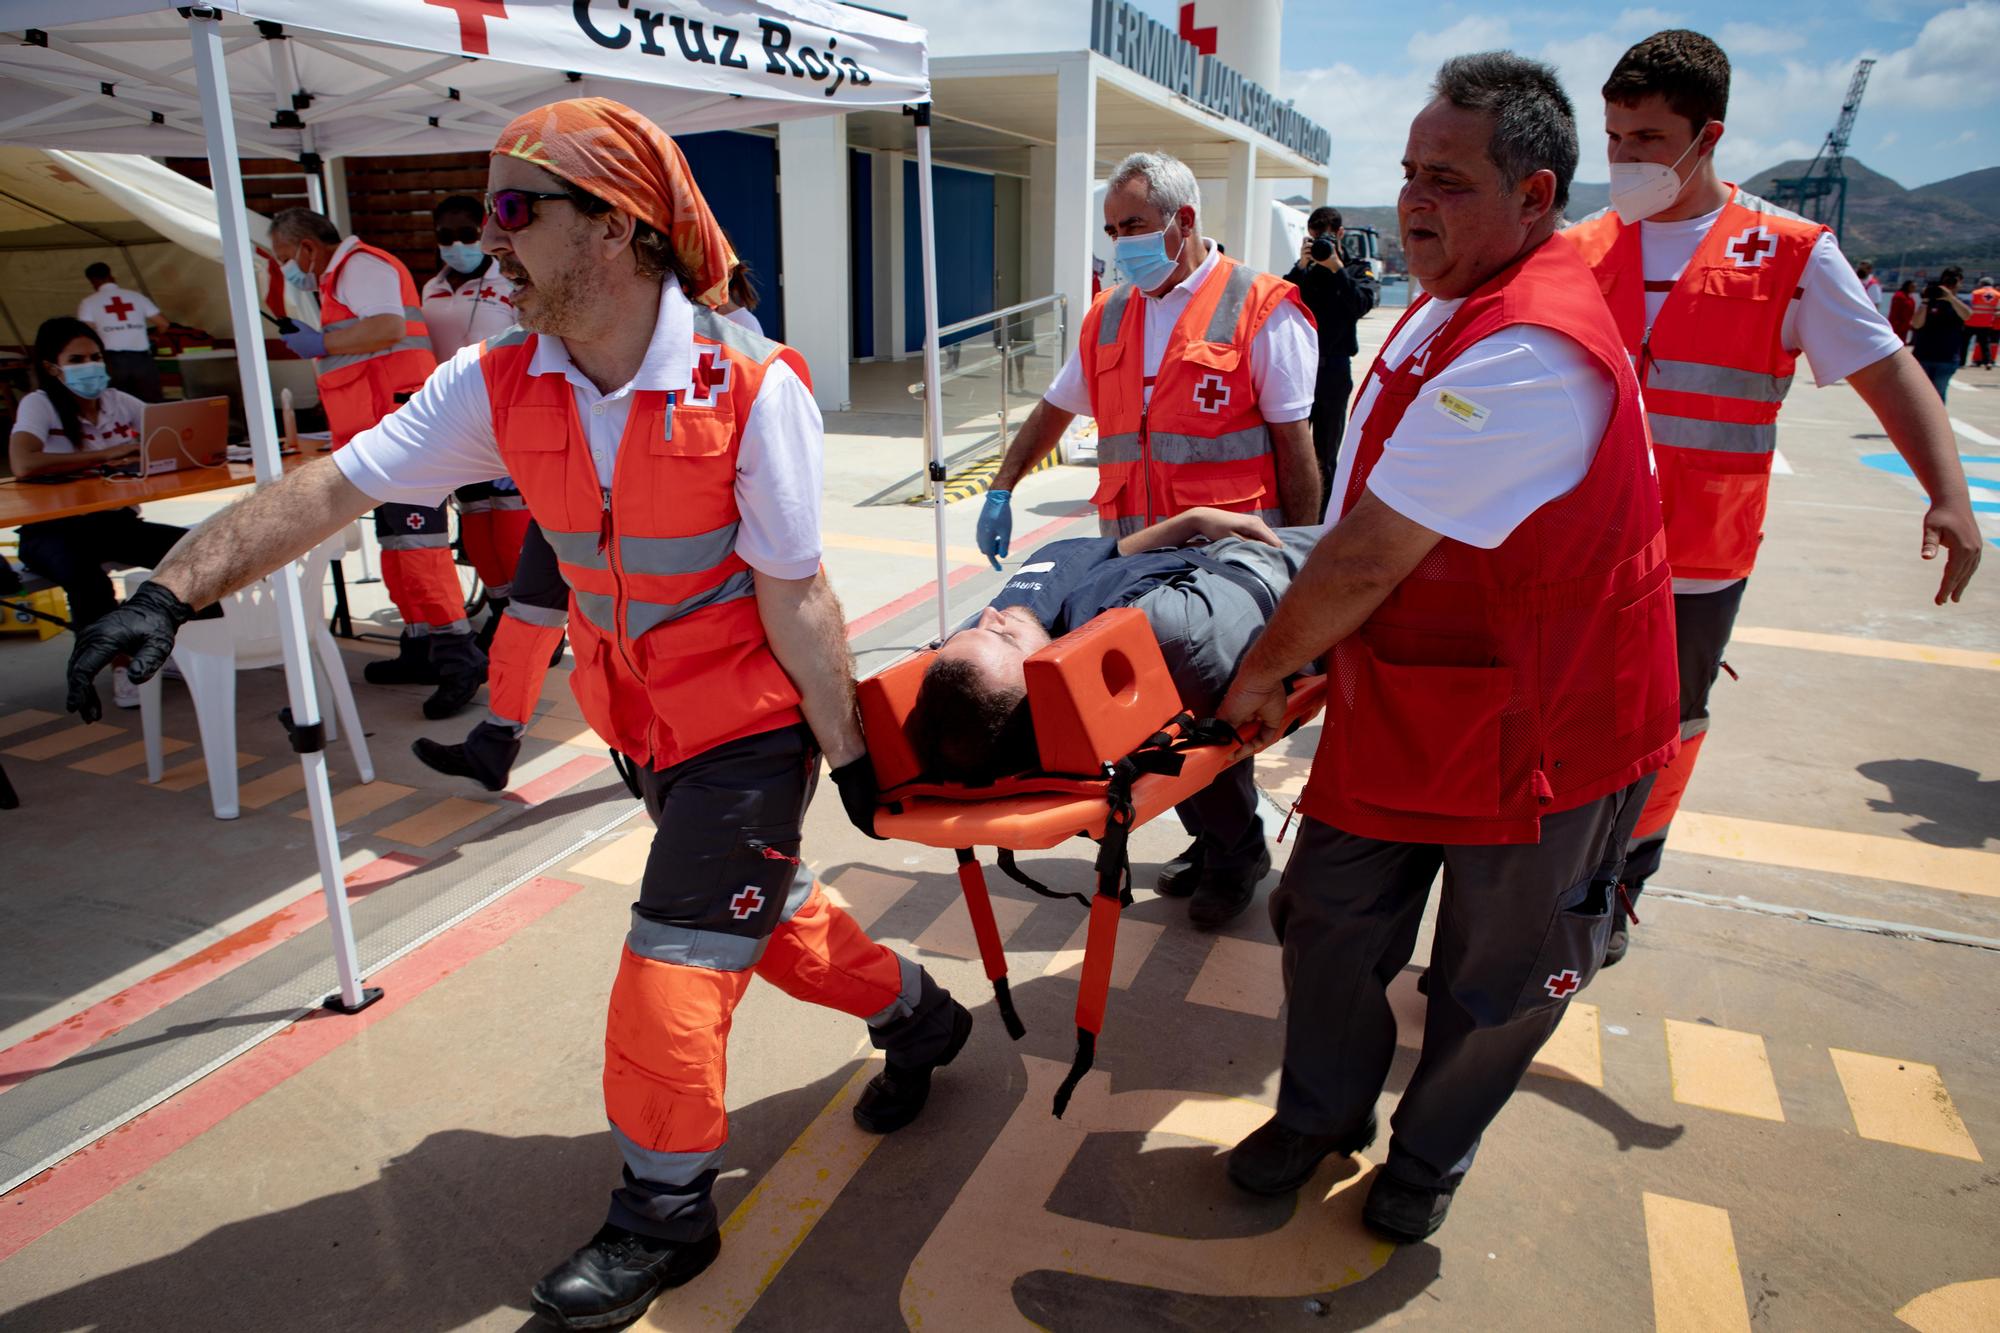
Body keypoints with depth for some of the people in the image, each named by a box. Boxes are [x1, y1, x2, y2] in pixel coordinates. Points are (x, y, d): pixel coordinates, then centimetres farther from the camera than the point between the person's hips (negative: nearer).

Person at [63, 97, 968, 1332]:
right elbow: (332, 487, -9)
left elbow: (794, 594, -21)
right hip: (647, 722, 6)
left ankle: (663, 1216, 24)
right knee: (767, 912, 21)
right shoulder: (502, 385, -7)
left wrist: (846, 749, -14)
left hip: (753, 722, -6)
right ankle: (918, 1014, 48)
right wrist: (171, 591, -18)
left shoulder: (751, 385, -23)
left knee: (675, 967, -1)